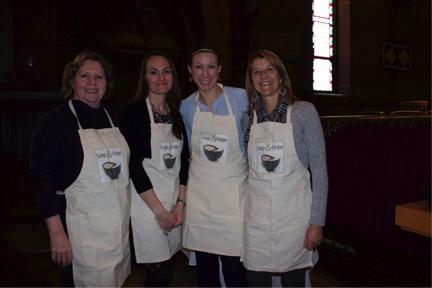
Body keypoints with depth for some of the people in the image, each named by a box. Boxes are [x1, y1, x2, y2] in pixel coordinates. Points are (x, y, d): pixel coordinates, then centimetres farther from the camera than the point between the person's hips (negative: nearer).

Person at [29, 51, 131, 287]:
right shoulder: (56, 121, -7)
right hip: (81, 229, -5)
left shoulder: (114, 118, 8)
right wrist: (57, 233, -15)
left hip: (120, 225, 5)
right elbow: (41, 179, -10)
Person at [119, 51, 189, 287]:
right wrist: (160, 211, -12)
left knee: (165, 267, 12)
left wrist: (180, 203, 1)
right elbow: (134, 165, -13)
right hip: (147, 202, -5)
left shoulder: (177, 115, 10)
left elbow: (184, 161, 10)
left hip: (174, 201, 5)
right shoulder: (134, 112, -8)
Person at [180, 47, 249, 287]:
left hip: (232, 192, -2)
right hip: (199, 193, 3)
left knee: (233, 266, 1)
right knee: (204, 266, 12)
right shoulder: (186, 106, 3)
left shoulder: (240, 98, -7)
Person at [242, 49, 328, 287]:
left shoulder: (304, 111, -4)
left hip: (294, 212, -2)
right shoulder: (248, 116, 5)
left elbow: (319, 169, -5)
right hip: (255, 214, 3)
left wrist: (317, 221, -8)